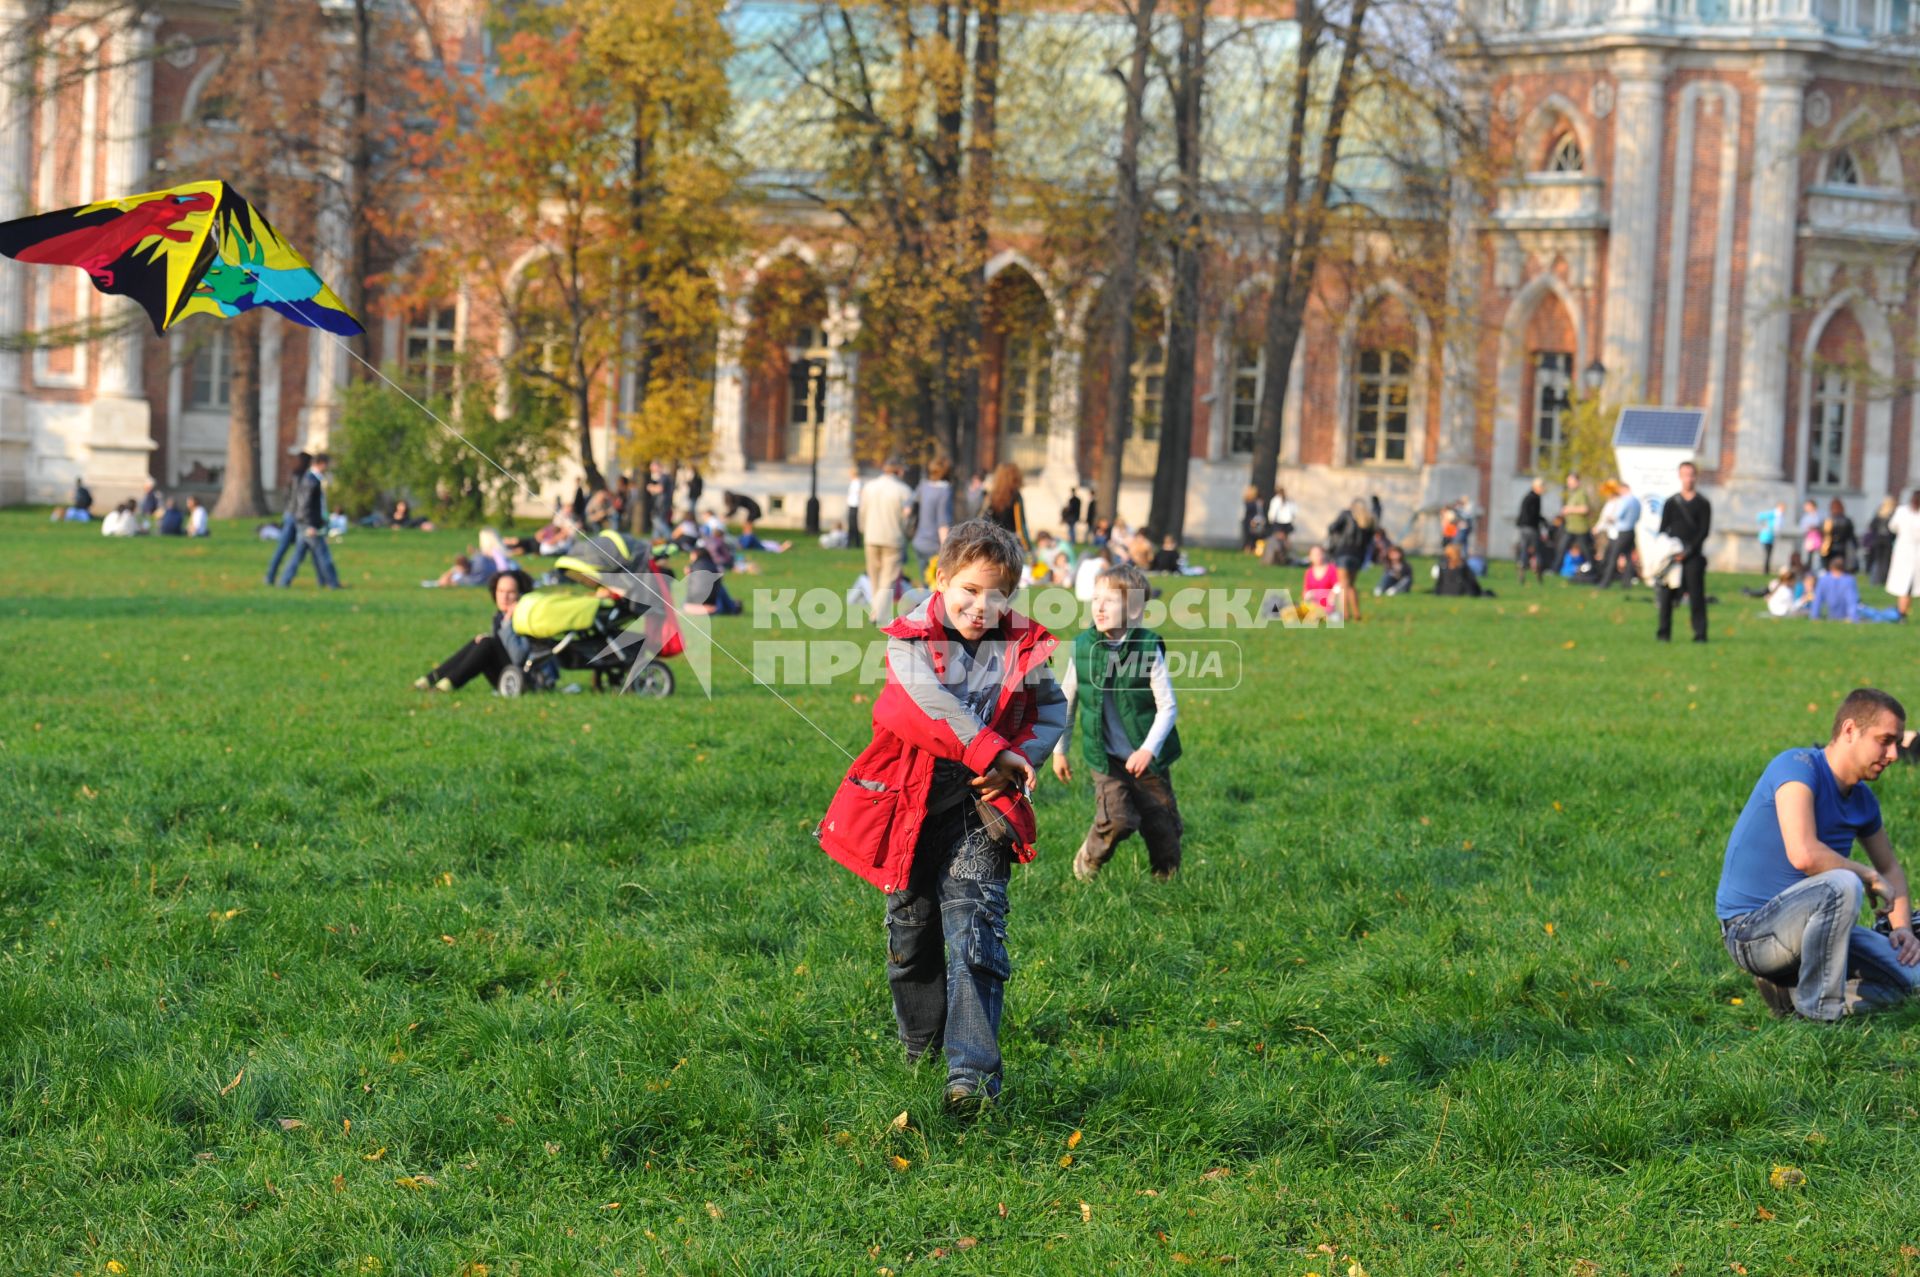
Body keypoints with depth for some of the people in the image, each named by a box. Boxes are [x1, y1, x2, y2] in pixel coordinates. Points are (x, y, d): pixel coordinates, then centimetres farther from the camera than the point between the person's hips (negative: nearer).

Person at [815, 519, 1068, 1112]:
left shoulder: (1022, 649, 0)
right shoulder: (912, 639, -9)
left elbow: (1053, 713, 11)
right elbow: (931, 703, -25)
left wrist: (1019, 762, -8)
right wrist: (995, 753, -30)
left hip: (982, 805, -1)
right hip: (912, 805, 1)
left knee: (974, 934, -13)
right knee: (911, 927, 16)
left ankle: (973, 1071, -19)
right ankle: (920, 1041, 38)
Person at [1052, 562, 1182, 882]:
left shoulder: (1149, 649, -11)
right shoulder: (1082, 647, -5)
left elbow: (1168, 707, -8)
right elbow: (1066, 702, 9)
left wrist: (1149, 749, -19)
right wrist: (1059, 750, 14)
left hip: (1149, 759, 0)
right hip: (1106, 759, 0)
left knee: (1162, 825, 5)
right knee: (1117, 819, -17)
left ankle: (1167, 880, 28)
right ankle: (1087, 862, 11)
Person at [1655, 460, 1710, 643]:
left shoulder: (1703, 503, 4)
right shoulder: (1671, 502, 11)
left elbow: (1704, 531, -2)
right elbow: (1663, 529, 10)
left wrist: (1688, 551, -11)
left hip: (1694, 556, -2)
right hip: (1671, 555, 2)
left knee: (1696, 595, -5)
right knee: (1666, 594, 0)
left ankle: (1700, 633, -2)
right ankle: (1664, 632, 8)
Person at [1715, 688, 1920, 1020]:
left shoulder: (1863, 801, 8)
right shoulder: (1798, 766, -18)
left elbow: (1890, 868, 24)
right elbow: (1804, 854, -32)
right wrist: (1869, 876, -17)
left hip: (1809, 925, 9)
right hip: (1749, 928, -9)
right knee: (1843, 885, -34)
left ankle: (1788, 991, 6)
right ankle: (1821, 1010, -20)